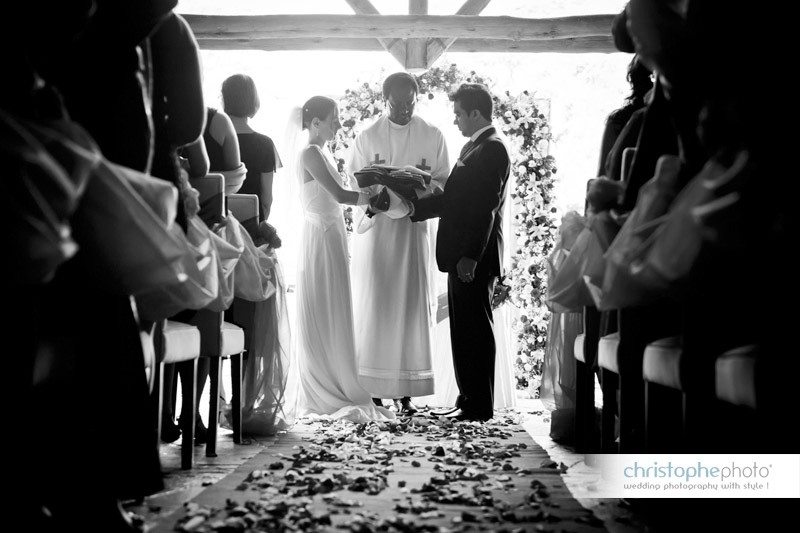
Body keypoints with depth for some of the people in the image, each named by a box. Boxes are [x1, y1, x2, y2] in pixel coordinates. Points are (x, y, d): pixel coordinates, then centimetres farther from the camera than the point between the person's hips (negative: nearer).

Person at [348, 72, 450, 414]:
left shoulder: (432, 136, 7)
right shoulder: (366, 137, 6)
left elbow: (445, 182, 8)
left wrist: (428, 187, -14)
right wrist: (376, 194, -16)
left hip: (413, 228, 0)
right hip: (374, 226, 0)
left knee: (410, 305, -1)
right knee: (372, 305, -1)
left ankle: (404, 390, 3)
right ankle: (371, 386, 7)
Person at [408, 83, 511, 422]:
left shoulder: (492, 150, -12)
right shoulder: (473, 147, 19)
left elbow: (485, 208, -19)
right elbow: (453, 199, 20)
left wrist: (470, 256, -23)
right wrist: (413, 207, 15)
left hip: (475, 259, -10)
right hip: (462, 257, 10)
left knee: (476, 331, -3)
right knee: (463, 331, 12)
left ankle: (480, 407, 4)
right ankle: (467, 400, 20)